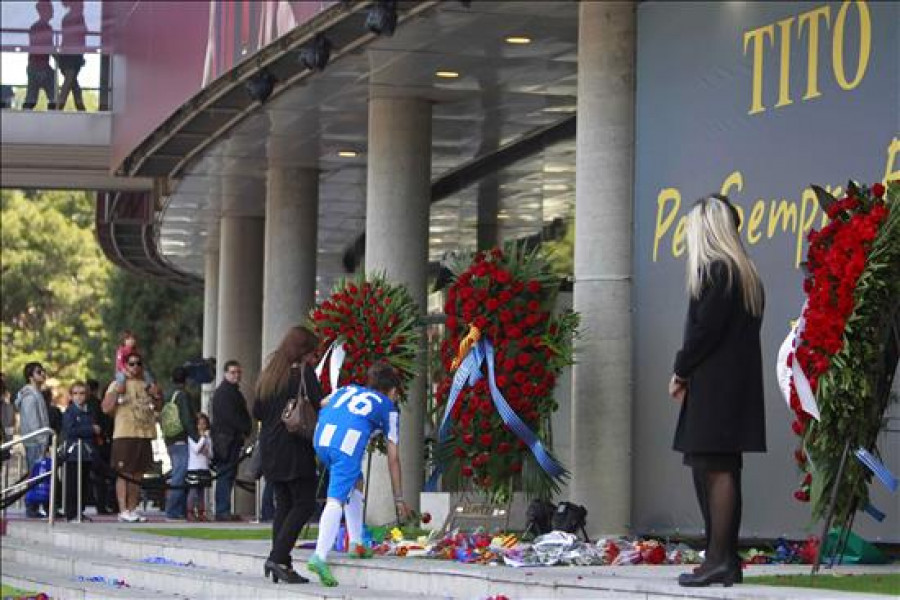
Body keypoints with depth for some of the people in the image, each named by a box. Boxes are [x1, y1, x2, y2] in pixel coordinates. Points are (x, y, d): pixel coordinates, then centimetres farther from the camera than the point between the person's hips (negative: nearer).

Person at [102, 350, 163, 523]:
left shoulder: (147, 385, 16)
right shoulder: (118, 384, 2)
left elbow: (158, 407, 24)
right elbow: (106, 408, -6)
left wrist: (157, 396, 4)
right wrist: (116, 392, -17)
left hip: (144, 435, 5)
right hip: (124, 435, -5)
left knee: (138, 474, 8)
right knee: (124, 473, -8)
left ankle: (132, 509, 14)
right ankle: (123, 511, -9)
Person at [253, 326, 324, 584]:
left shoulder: (269, 373, 17)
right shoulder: (303, 371, -4)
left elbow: (257, 412, 17)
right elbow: (319, 403, -14)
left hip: (270, 447, 8)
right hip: (295, 448, -8)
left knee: (283, 504, 10)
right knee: (304, 503, -6)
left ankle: (280, 564, 4)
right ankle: (278, 557, -18)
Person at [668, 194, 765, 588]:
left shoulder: (715, 270, -11)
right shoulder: (745, 273, 17)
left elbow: (705, 329, -17)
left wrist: (680, 371, -3)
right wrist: (687, 374, 11)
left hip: (715, 388, -9)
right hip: (739, 386, 9)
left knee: (715, 468, -9)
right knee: (718, 470, 10)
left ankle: (719, 560, -11)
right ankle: (725, 559, 10)